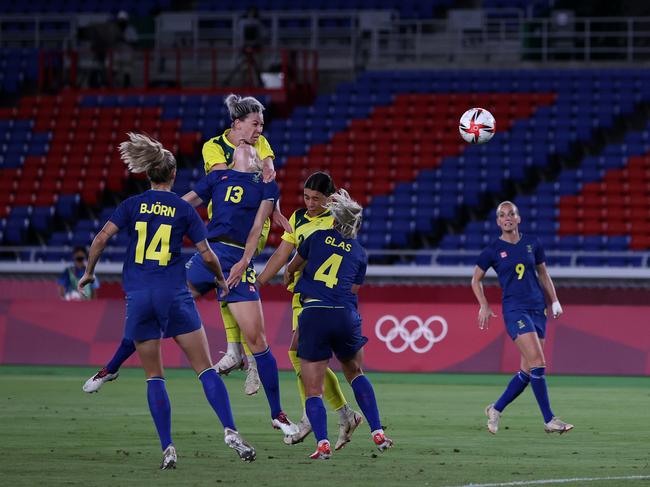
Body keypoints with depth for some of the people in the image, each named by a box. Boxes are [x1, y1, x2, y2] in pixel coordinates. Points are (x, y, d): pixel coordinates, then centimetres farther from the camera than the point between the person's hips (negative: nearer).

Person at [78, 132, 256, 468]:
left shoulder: (133, 205, 5)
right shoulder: (184, 209, 3)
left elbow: (101, 238, -4)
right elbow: (207, 255, 1)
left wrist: (89, 272, 11)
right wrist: (221, 279, 20)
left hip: (138, 297, 1)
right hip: (174, 295, -1)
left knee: (154, 376, 8)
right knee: (205, 368, 1)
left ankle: (167, 448, -1)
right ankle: (230, 431, -15)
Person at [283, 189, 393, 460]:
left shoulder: (318, 237, 12)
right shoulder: (360, 254, 17)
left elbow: (292, 268, 27)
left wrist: (288, 278, 49)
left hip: (312, 315, -2)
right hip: (345, 316, 2)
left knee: (313, 390, 3)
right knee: (355, 373, 26)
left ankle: (322, 443, -17)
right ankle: (378, 434, 16)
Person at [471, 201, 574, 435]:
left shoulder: (532, 244, 8)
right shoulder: (493, 250, -1)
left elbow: (543, 274, 19)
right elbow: (476, 279, 10)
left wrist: (554, 301, 11)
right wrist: (484, 306, 1)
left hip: (538, 308, 5)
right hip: (515, 309, -5)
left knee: (528, 369, 4)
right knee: (537, 362, -17)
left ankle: (496, 409, 21)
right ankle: (549, 420, -14)